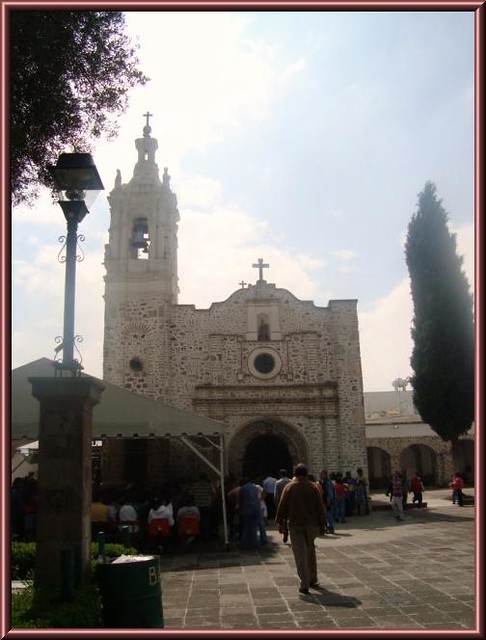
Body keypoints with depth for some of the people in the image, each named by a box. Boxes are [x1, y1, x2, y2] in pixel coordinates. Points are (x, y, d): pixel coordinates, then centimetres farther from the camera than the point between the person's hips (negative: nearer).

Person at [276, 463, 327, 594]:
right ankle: (313, 580, 26)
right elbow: (320, 507, 1)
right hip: (311, 524, 3)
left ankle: (304, 585, -5)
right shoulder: (313, 487, 1)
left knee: (300, 554, -1)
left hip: (295, 525, -2)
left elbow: (282, 506, -3)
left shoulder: (289, 487, -4)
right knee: (311, 552, 19)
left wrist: (280, 522, 8)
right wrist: (322, 525, 7)